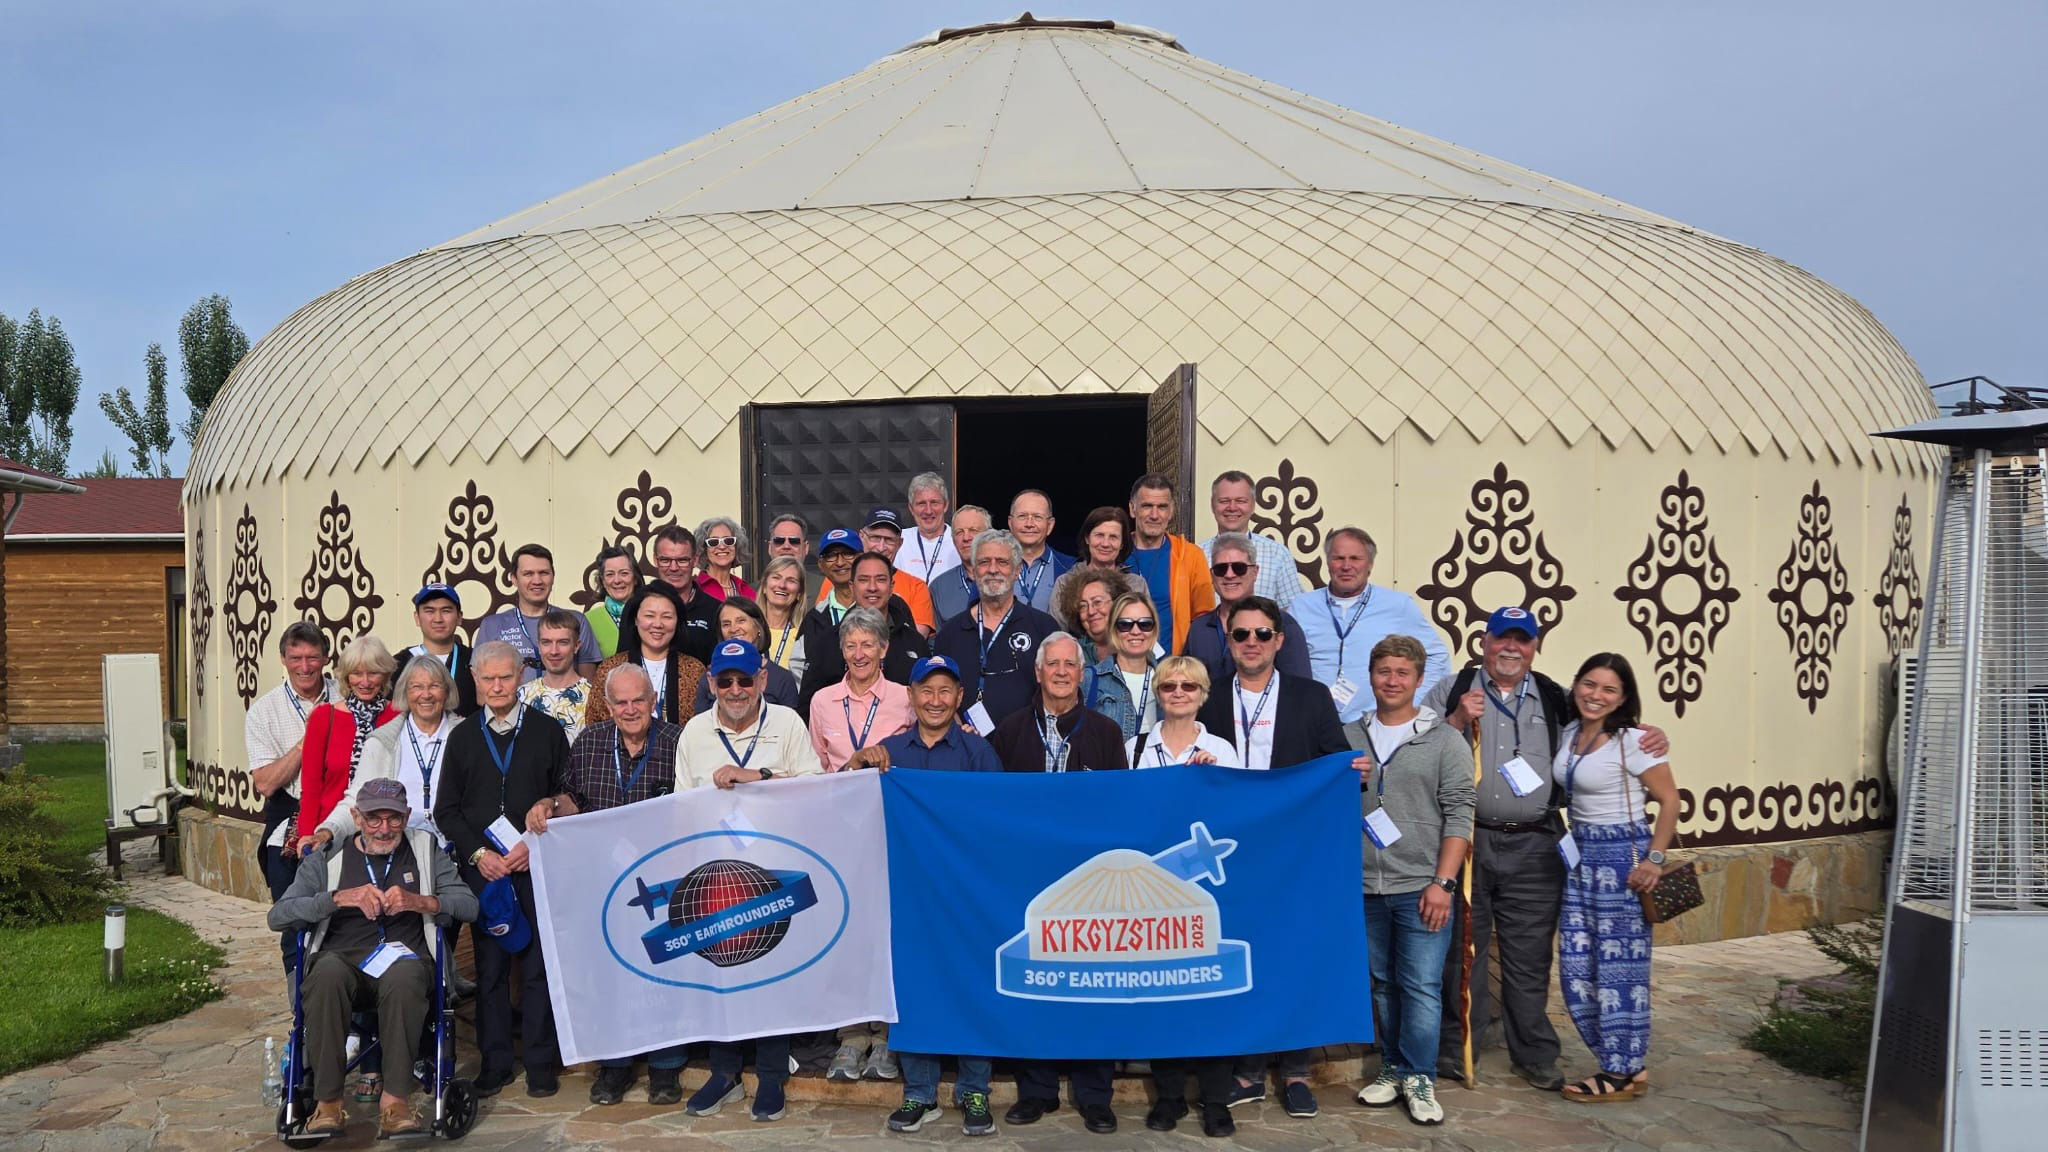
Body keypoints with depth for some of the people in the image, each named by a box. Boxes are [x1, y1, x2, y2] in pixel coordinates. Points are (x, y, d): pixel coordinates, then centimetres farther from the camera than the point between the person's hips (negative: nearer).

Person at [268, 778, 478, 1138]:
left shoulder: (425, 848, 17)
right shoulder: (326, 859, 15)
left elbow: (468, 905, 7)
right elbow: (277, 917, 3)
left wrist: (419, 902, -12)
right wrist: (340, 898, -11)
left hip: (404, 959, 0)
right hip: (341, 958, 1)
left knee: (403, 975, -37)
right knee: (328, 971, -36)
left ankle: (395, 1099, -32)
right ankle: (328, 1101, -27)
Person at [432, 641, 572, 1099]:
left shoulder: (547, 730, 4)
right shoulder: (462, 737, 10)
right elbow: (446, 810, 9)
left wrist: (535, 843, -10)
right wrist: (478, 853, -4)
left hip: (537, 866, -2)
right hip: (482, 868, 2)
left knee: (538, 965, 1)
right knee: (490, 966, 5)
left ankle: (541, 1063, 10)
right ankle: (494, 1062, 15)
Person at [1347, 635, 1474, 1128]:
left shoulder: (1445, 740, -1)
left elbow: (1458, 815, -5)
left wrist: (1442, 883, -12)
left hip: (1421, 887, -3)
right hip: (1365, 888, 3)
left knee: (1421, 986, -1)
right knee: (1384, 984, 12)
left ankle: (1419, 1078, 11)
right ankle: (1393, 1069, 24)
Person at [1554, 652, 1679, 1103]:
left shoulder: (1632, 741, -12)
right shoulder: (1569, 733, 8)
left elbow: (1669, 799, -11)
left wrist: (1655, 859, -16)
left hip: (1622, 856, -7)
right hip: (1580, 854, 7)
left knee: (1618, 966, -1)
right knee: (1577, 967, 6)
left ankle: (1624, 1073, 11)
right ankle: (1621, 1060, 20)